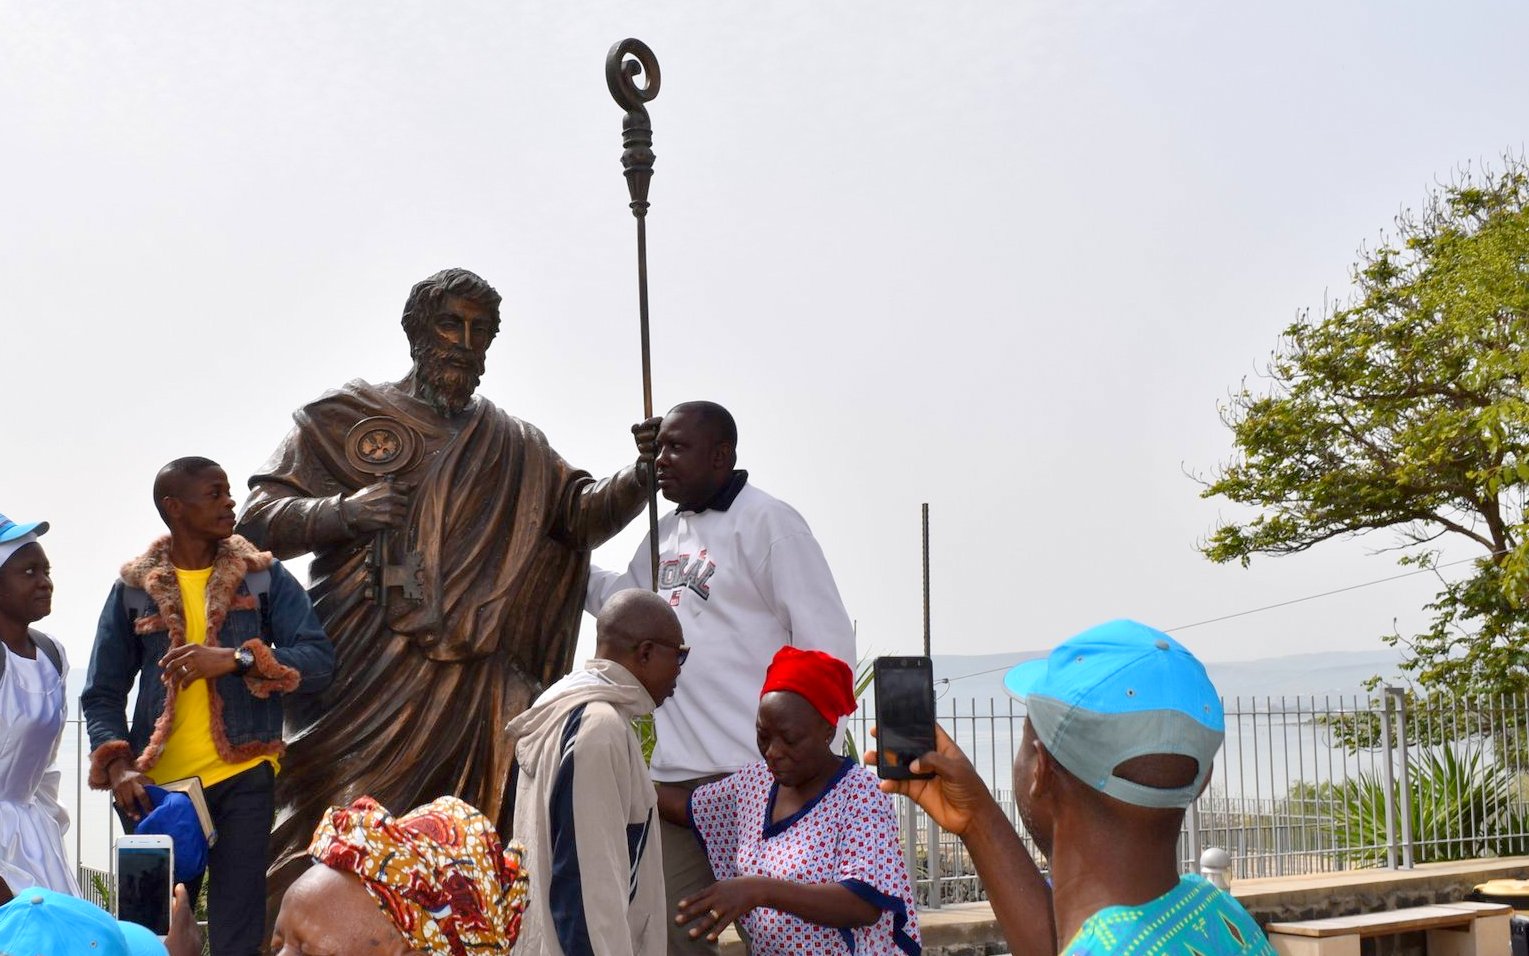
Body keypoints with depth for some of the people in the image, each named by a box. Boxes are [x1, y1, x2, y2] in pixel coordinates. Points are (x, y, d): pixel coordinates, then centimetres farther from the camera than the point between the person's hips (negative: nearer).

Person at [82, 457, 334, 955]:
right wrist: (117, 766, -9)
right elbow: (103, 693, 7)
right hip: (156, 784, 1)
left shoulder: (265, 577, 5)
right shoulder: (133, 588, 7)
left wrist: (238, 658, -18)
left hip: (243, 778, -1)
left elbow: (319, 659, -4)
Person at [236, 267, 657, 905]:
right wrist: (344, 512, -13)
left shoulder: (513, 447, 19)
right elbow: (258, 518, 4)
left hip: (468, 680, 3)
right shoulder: (345, 417, 10)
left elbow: (582, 513, 8)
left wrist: (640, 476, -11)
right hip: (361, 673, -2)